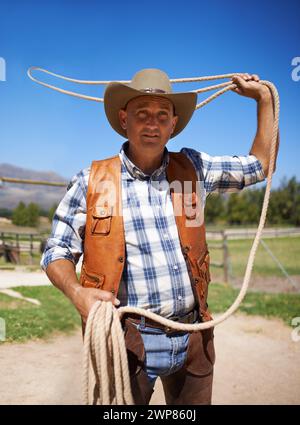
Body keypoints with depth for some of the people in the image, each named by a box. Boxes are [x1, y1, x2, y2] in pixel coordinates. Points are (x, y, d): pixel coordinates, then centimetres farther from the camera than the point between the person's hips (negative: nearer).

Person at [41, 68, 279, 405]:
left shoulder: (193, 169, 5)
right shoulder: (91, 182, -3)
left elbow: (259, 165, 18)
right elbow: (57, 252, 1)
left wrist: (264, 97, 19)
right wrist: (76, 292, -19)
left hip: (194, 337, 4)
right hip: (127, 340, -3)